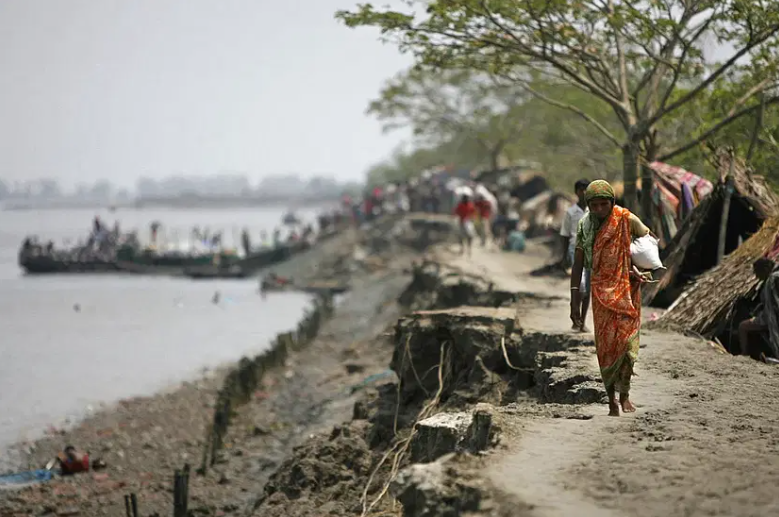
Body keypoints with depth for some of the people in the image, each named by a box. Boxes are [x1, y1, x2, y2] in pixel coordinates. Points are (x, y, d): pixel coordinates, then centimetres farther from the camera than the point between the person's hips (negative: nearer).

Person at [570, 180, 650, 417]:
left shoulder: (627, 220, -6)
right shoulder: (585, 226, 0)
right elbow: (578, 265, 3)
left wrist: (638, 267, -2)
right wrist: (575, 302, -1)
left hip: (627, 289, -1)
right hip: (601, 291, 1)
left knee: (627, 340, -11)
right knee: (605, 345, -1)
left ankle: (624, 394, 5)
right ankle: (612, 399, 8)